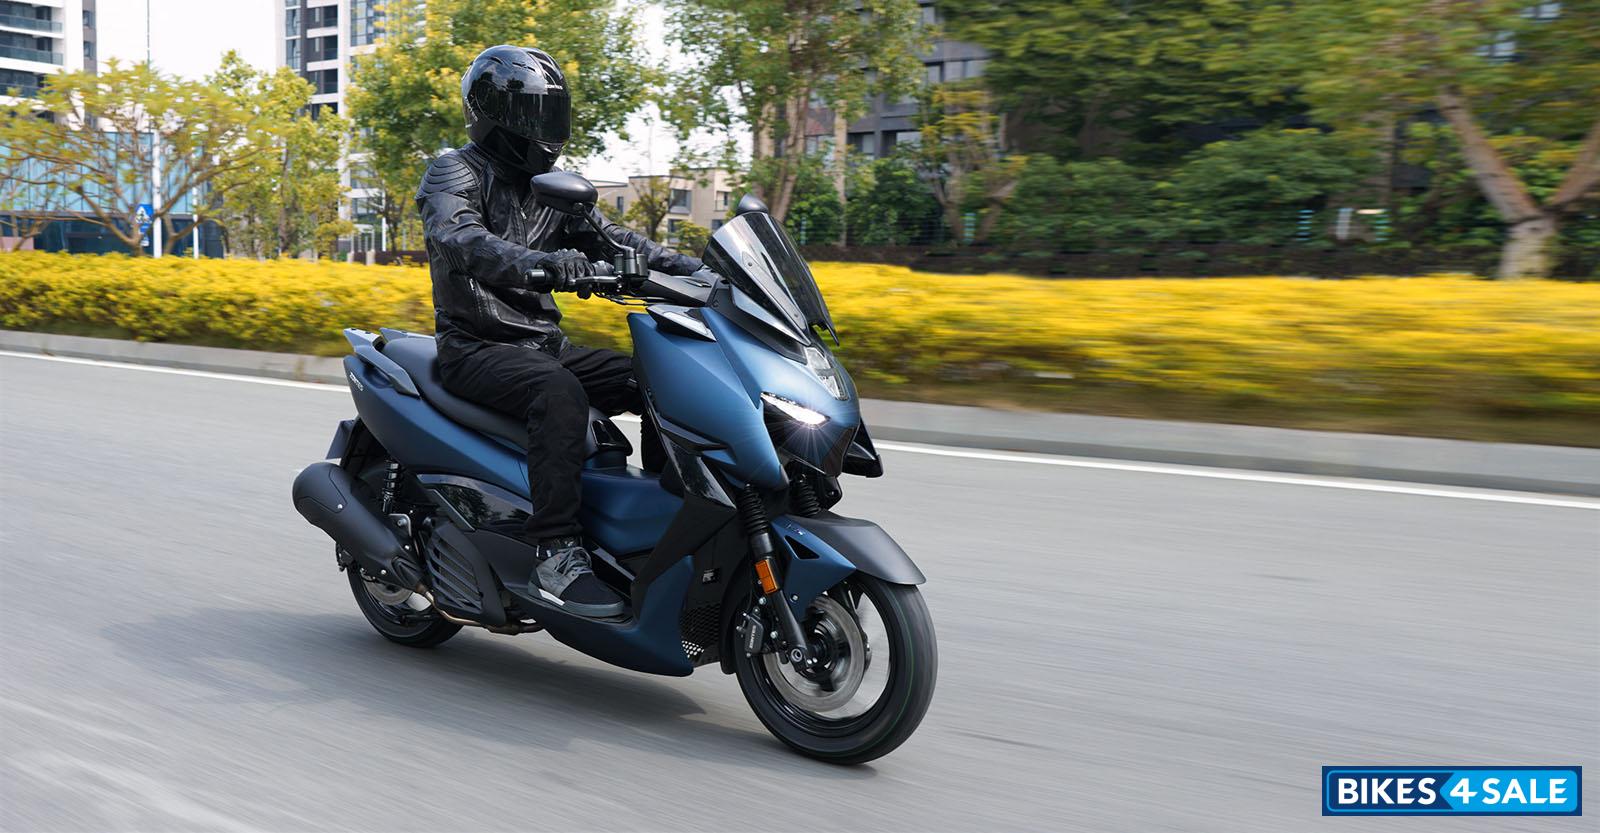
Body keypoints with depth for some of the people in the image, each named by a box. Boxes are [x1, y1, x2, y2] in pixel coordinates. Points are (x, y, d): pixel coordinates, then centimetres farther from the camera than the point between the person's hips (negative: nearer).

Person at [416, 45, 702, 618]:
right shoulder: (454, 173, -6)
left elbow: (610, 239, 12)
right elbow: (459, 239, -27)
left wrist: (687, 269, -5)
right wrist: (540, 265, -47)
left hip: (545, 344, 7)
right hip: (475, 348, -7)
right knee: (560, 394, -37)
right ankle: (555, 555, -38)